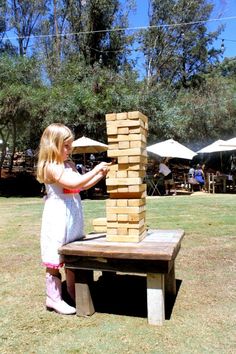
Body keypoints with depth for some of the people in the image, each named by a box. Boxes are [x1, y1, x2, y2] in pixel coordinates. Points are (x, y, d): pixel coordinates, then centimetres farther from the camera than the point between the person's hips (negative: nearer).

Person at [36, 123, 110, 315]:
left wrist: (101, 174, 6)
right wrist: (95, 170, -25)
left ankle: (74, 294, 32)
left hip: (73, 216, 9)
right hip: (58, 218, -9)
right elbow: (73, 184, -29)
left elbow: (82, 186, 16)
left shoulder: (70, 165, 10)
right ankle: (53, 299, 17)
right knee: (55, 260, 3)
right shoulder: (51, 167, -17)